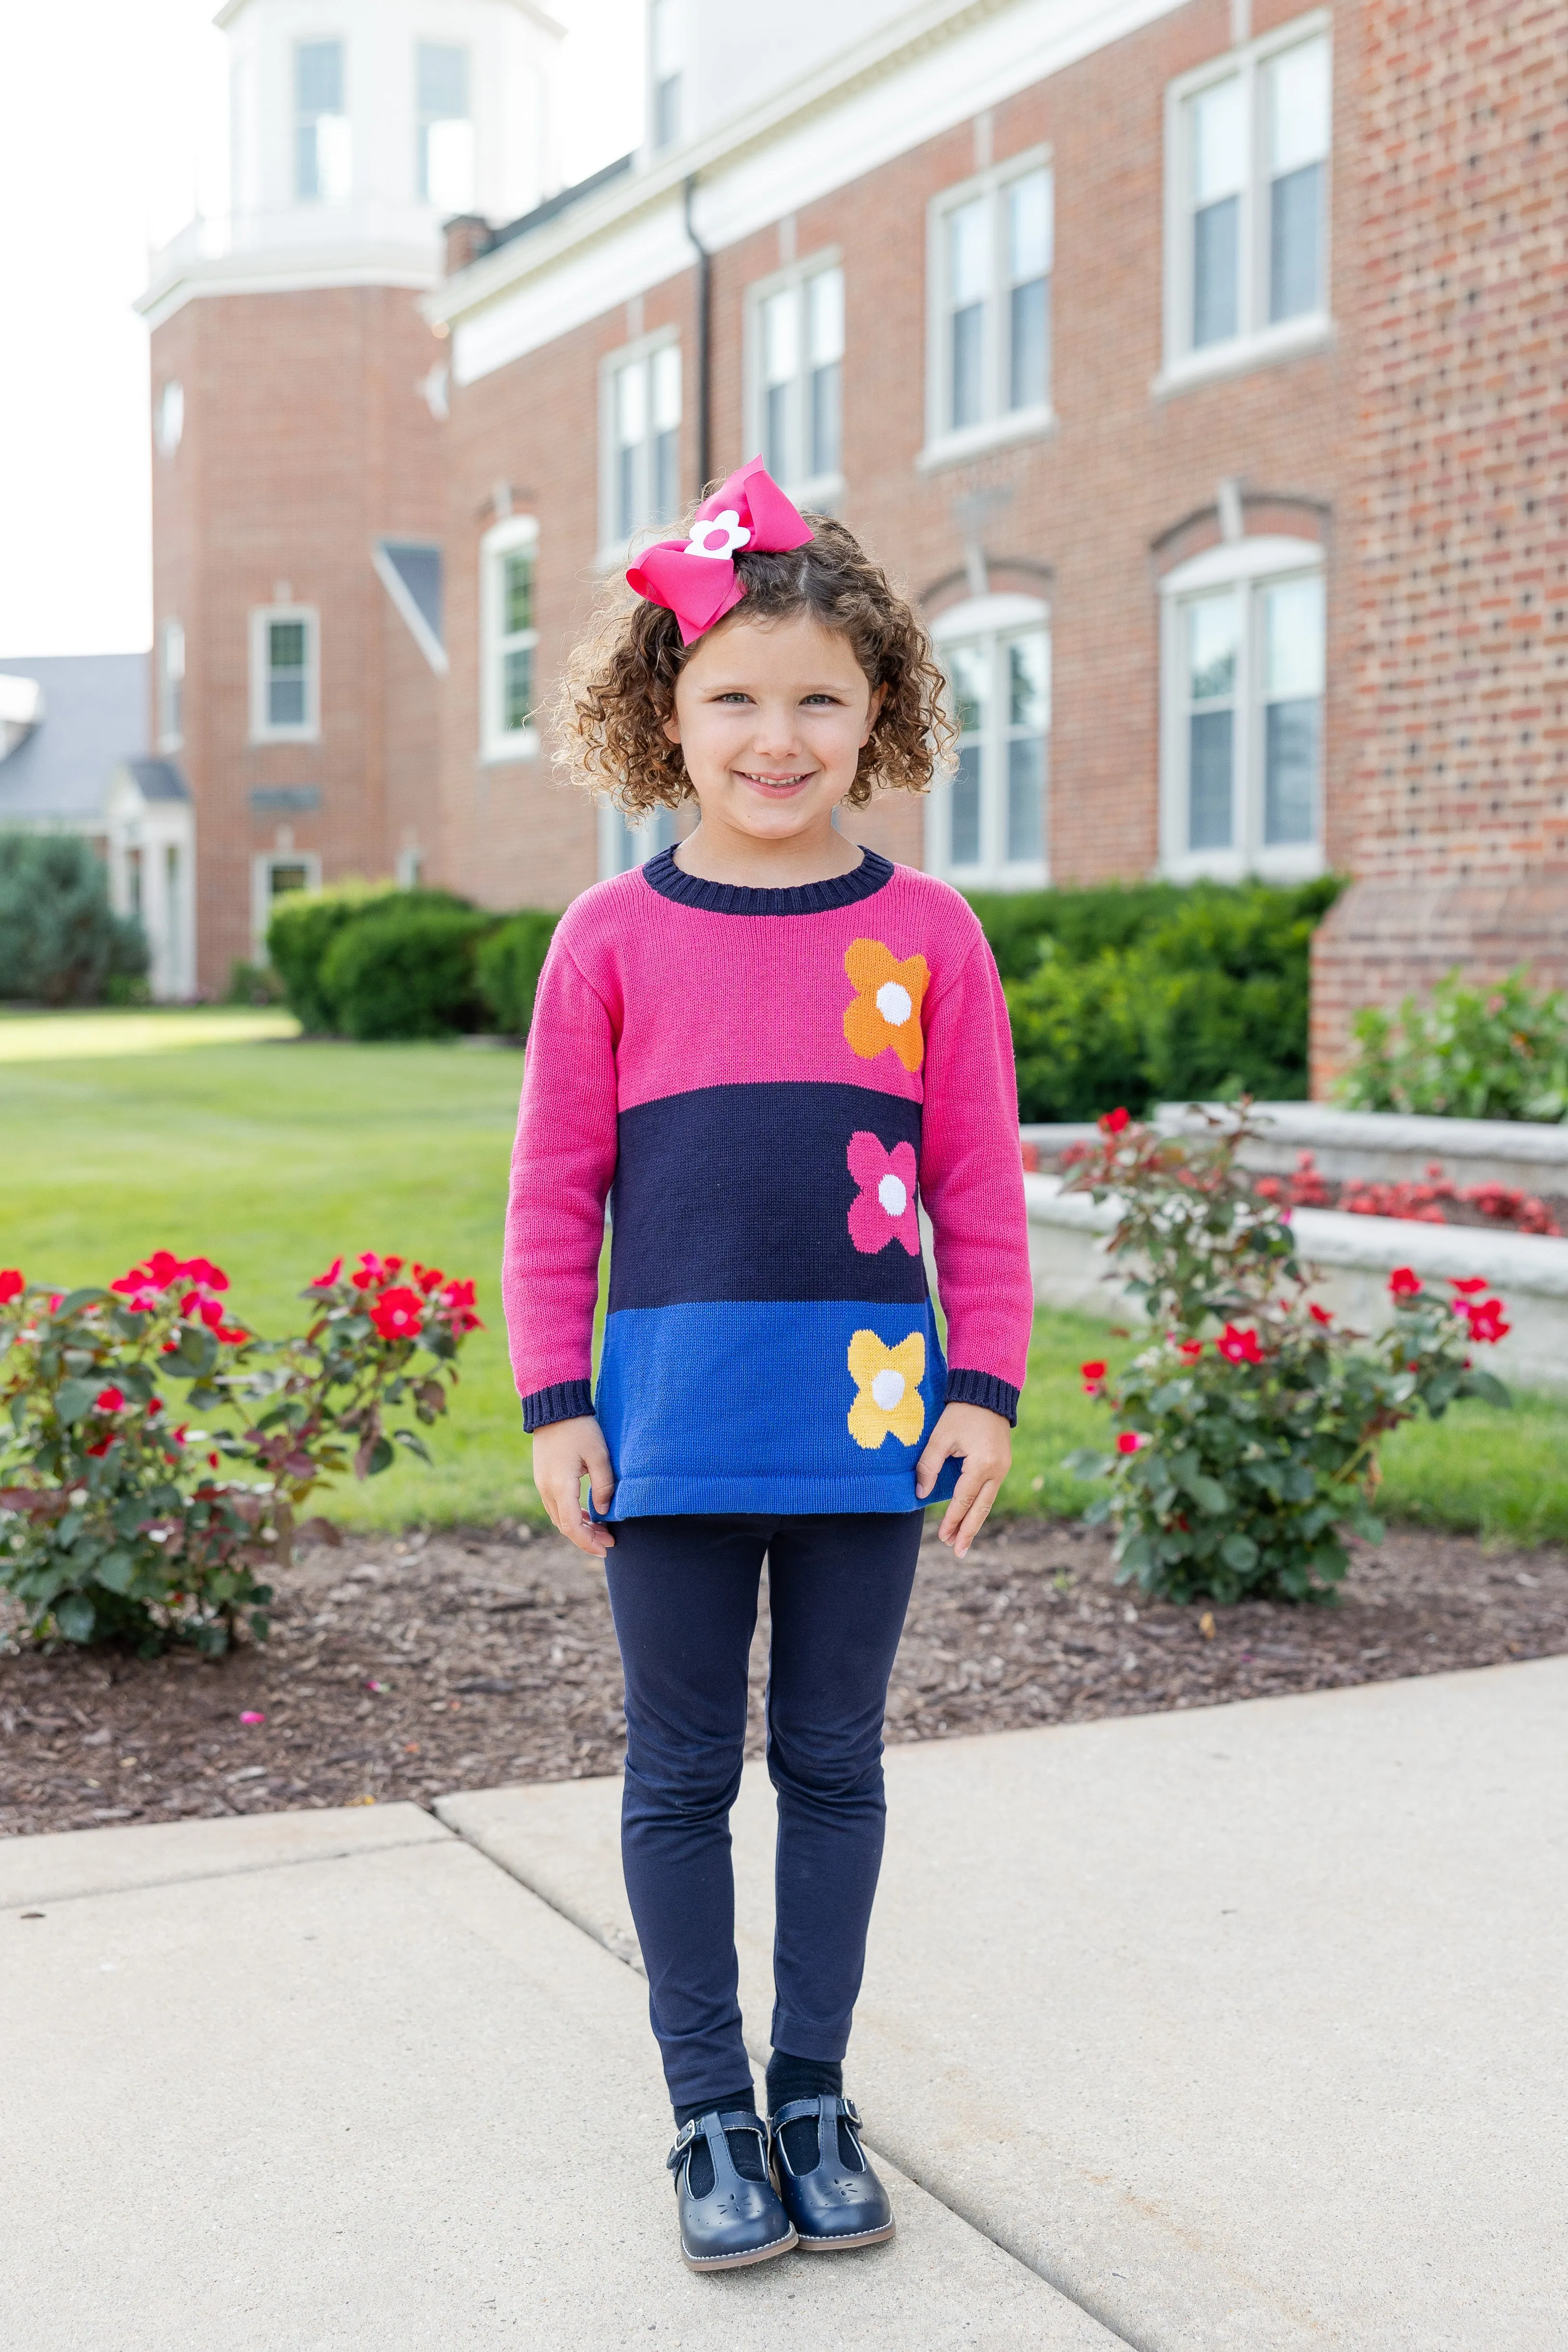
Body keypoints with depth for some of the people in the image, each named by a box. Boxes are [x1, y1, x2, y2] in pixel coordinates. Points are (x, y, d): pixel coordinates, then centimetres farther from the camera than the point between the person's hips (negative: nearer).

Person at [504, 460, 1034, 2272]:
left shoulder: (926, 934, 0)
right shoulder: (614, 935, -2)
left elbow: (980, 1187, 4)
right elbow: (554, 1187, 1)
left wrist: (984, 1390, -1)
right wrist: (553, 1402, -2)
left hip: (871, 1410, 1)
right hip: (674, 1416, 0)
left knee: (834, 1761, 12)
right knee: (682, 1771, 8)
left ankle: (815, 2094, 27)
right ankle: (710, 2111, 23)